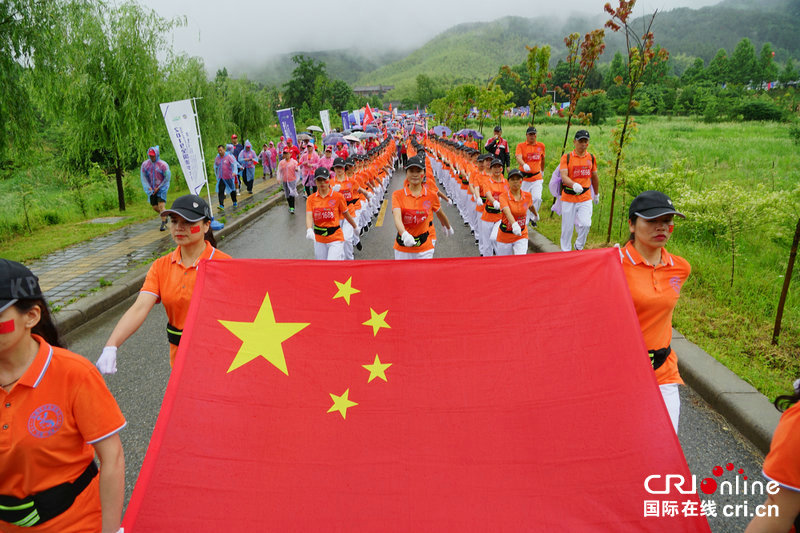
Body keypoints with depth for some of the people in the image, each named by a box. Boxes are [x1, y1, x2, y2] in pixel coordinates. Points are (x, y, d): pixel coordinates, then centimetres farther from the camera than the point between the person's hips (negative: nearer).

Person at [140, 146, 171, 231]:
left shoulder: (163, 165, -12)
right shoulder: (145, 164, 0)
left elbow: (167, 177, -9)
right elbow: (143, 177, 5)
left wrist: (159, 188, -10)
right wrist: (149, 188, -6)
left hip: (161, 188, -4)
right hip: (152, 189, 4)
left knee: (161, 206, -14)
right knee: (155, 207, 8)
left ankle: (163, 224, -4)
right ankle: (164, 215, 37)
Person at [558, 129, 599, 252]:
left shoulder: (591, 157, 8)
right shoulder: (566, 157, -4)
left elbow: (594, 177, 20)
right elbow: (563, 176, -18)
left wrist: (596, 194, 28)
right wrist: (574, 185, -37)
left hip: (585, 197, 2)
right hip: (568, 197, -2)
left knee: (585, 224, -11)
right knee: (567, 227, 5)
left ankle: (579, 247, 14)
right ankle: (565, 252, 22)